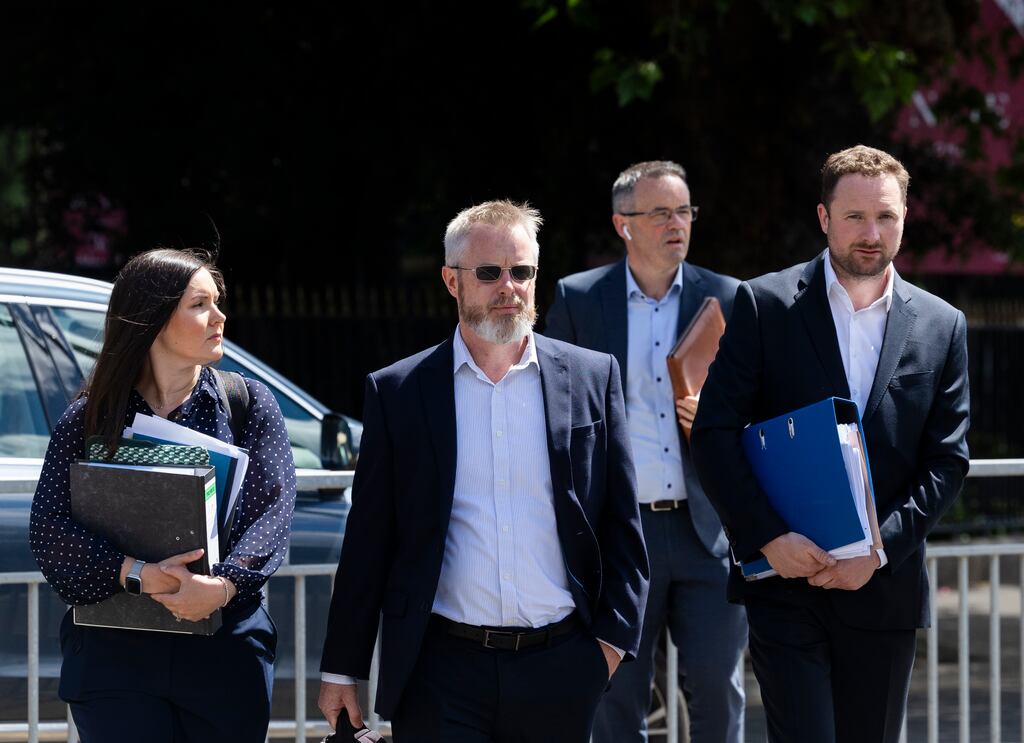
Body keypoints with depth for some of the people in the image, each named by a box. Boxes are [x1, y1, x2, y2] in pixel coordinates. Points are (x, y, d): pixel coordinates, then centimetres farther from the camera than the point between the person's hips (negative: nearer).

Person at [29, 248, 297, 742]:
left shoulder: (250, 405, 6)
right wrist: (134, 572, -21)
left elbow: (272, 511, -5)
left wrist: (223, 585, -23)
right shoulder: (90, 418, 4)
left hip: (226, 650, 1)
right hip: (114, 656, -1)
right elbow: (49, 528, -5)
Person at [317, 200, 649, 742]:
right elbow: (368, 543, 5)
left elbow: (621, 525, 9)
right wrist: (341, 670, 5)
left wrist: (614, 635, -1)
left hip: (561, 670, 1)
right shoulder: (399, 392, 4)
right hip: (442, 671, -1)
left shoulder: (592, 378, 7)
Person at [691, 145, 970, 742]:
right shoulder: (765, 306, 0)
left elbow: (947, 462, 4)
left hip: (884, 588, 3)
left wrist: (879, 548, -9)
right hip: (785, 583, -3)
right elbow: (716, 434, -4)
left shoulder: (942, 327, 7)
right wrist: (771, 537, -15)